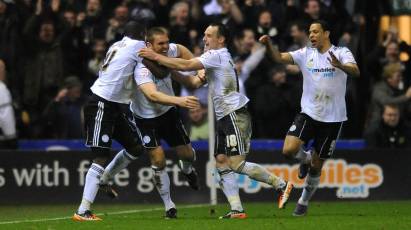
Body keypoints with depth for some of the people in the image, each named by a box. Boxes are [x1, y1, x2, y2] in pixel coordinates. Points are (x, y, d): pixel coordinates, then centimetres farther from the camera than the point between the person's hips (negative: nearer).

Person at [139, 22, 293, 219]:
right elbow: (195, 83, 17)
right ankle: (237, 210, 0)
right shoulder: (215, 60, 21)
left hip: (235, 114, -10)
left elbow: (186, 65, -16)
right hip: (223, 117, 10)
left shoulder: (217, 55, -9)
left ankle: (281, 184, -5)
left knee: (236, 164, -14)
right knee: (221, 163, 3)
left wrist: (156, 57, -11)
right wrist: (170, 71, 7)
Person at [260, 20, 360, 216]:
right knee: (289, 150, -20)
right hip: (308, 113, 2)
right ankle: (305, 159, 16)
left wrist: (340, 66, -46)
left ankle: (304, 202, 28)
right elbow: (279, 57, -10)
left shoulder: (341, 53, -6)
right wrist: (268, 45, -30)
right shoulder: (305, 54, 2)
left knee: (316, 167, 6)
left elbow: (355, 71, -24)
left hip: (332, 118, -2)